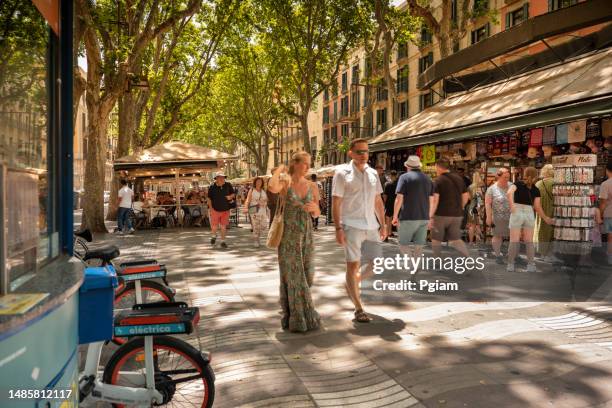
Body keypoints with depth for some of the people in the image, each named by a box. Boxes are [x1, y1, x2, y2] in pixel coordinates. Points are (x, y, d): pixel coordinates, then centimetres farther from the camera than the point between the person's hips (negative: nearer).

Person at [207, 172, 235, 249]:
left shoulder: (228, 185, -1)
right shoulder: (212, 187, -5)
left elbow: (233, 194, 11)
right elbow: (209, 198, 1)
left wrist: (230, 196, -12)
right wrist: (210, 208, -5)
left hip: (225, 210, 1)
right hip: (215, 210, -1)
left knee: (223, 227, 5)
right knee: (214, 227, 1)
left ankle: (223, 242, 19)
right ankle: (214, 236, 33)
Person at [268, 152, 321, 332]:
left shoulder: (312, 186, 6)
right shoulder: (285, 182, -7)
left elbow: (316, 214, 10)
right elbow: (272, 187, -32)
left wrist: (314, 208, -14)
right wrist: (279, 170, -13)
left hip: (307, 234, 5)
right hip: (289, 234, -5)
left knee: (306, 275, 12)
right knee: (293, 275, 1)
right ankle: (297, 319, 14)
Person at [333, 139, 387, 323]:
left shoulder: (373, 173, 13)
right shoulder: (343, 173, -3)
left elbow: (378, 201, 17)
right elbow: (336, 203, -7)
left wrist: (383, 224, 13)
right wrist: (338, 228, -13)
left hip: (371, 225, 6)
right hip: (351, 226, -5)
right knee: (352, 265, -1)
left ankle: (356, 283, 34)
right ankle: (359, 309, 7)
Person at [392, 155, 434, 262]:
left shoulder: (404, 177, -5)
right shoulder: (428, 179, 12)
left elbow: (399, 199, -11)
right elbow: (431, 200, 14)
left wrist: (395, 216, -4)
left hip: (408, 217, -5)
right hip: (424, 218, 5)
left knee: (404, 244, 2)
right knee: (418, 245, 10)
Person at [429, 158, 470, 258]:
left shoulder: (438, 180, -9)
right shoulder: (459, 178, 9)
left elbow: (435, 200, -17)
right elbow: (466, 196, 14)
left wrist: (431, 216, -17)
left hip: (441, 215, -5)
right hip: (457, 215, 5)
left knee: (436, 239, 10)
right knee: (455, 239, 11)